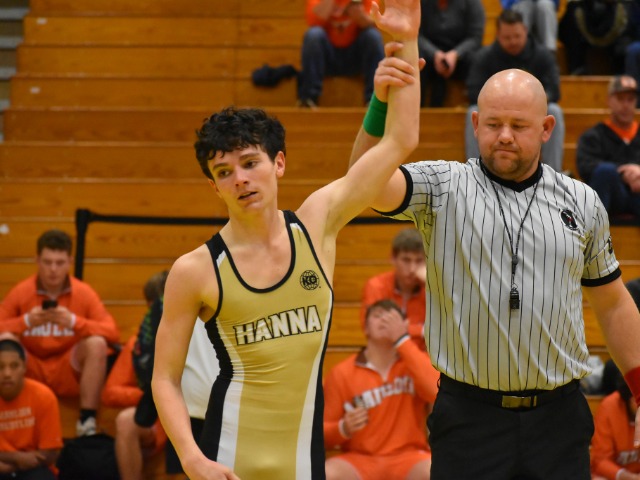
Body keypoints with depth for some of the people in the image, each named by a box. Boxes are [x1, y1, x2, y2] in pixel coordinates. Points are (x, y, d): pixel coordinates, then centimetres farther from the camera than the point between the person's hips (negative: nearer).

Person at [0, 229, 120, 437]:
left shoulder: (84, 293, -3)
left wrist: (74, 321, -24)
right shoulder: (20, 292, -3)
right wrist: (26, 321, -22)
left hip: (68, 373, 0)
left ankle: (88, 421, -24)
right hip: (30, 371, 0)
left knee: (97, 343, -27)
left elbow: (112, 333, -10)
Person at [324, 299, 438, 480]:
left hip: (408, 458, 0)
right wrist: (344, 429, -19)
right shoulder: (341, 373, 3)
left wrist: (401, 340, -15)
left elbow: (436, 391, -18)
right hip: (360, 459, 0)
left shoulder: (416, 361, 6)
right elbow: (323, 434, 5)